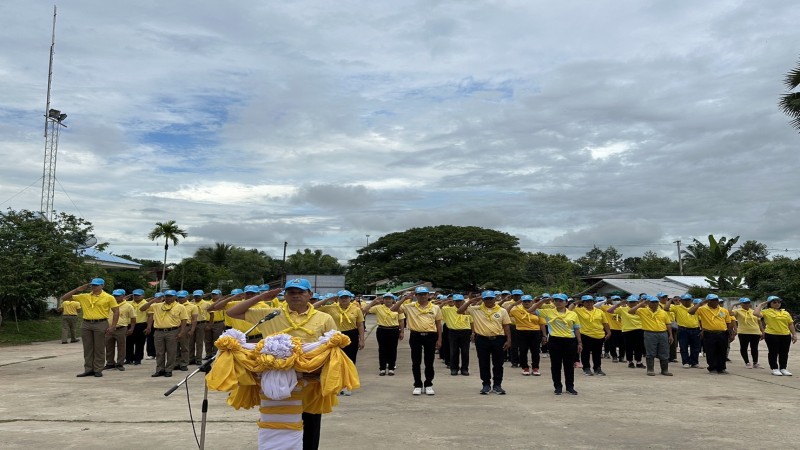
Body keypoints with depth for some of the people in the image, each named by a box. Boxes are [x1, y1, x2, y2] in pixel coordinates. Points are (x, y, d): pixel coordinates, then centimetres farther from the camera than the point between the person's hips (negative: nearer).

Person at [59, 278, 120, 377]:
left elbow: (116, 311, -3)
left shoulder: (108, 297, -2)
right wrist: (77, 289, 0)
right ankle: (88, 369, 16)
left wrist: (113, 326, -10)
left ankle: (98, 370, 9)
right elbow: (64, 298, 12)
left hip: (100, 324, -4)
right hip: (86, 324, 4)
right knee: (87, 348, 8)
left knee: (99, 349, 1)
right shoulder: (84, 297, 8)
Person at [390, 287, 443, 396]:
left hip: (430, 336, 0)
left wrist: (439, 339, 4)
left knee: (429, 362, 7)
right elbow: (394, 309, -7)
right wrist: (404, 298, -11)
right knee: (416, 362, 5)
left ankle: (428, 385, 20)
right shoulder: (409, 307, 0)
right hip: (416, 336, 0)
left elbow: (438, 324, 8)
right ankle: (418, 385, 17)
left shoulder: (435, 308, 4)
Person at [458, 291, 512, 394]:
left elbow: (506, 326, 4)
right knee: (484, 364, 7)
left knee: (498, 364, 6)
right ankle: (486, 385, 19)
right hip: (482, 339, 0)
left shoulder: (502, 311, 1)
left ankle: (497, 385, 18)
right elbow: (460, 311, -4)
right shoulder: (475, 309, -1)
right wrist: (471, 301, -9)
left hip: (498, 339, 0)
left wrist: (508, 340, -2)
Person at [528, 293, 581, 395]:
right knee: (556, 365, 6)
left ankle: (570, 386, 21)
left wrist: (579, 343, 9)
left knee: (569, 365, 8)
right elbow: (531, 310, -2)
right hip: (555, 341, -1)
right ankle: (558, 387, 17)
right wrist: (542, 301, -6)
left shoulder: (573, 314, 4)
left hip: (570, 341, 1)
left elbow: (576, 329, 11)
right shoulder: (548, 312, 0)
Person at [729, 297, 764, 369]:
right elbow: (730, 313, -21)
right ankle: (747, 363, 11)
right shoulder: (738, 311, -1)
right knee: (744, 348, 1)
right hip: (743, 333, -3)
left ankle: (755, 363, 18)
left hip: (755, 333, 3)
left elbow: (759, 322, 15)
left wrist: (762, 332, 10)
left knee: (754, 348, 9)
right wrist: (734, 305, -15)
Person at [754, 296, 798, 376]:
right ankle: (775, 369, 9)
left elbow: (791, 324, 15)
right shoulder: (766, 312, -2)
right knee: (773, 352, 1)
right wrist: (761, 305, -8)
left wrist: (794, 334, 10)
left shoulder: (786, 313, 13)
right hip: (771, 335, -5)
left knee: (784, 353, 9)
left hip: (786, 335, 5)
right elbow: (755, 313, -18)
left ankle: (783, 368, 19)